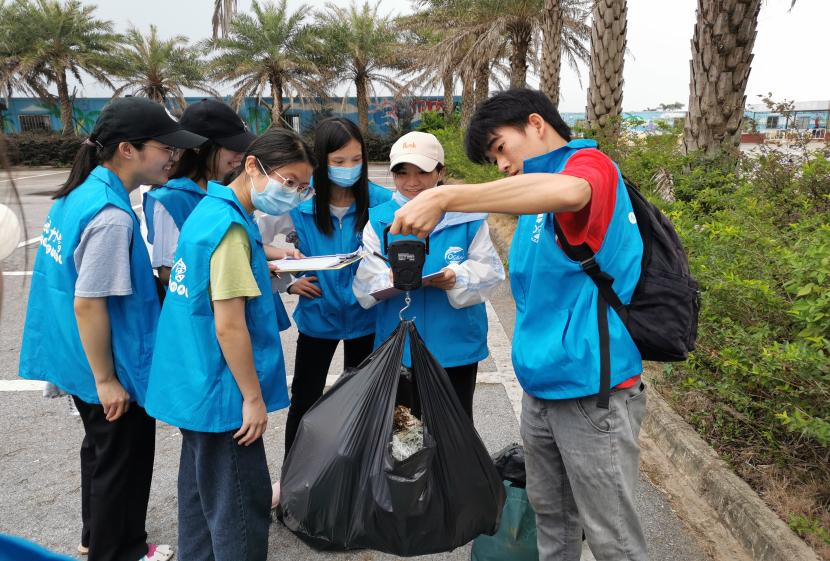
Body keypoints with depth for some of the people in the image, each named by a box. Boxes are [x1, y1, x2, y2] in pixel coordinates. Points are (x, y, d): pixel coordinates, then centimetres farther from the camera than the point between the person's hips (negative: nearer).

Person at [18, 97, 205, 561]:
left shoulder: (81, 191, 1)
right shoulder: (111, 215, -27)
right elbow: (88, 304, -26)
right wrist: (106, 380, -19)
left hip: (79, 359, 9)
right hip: (110, 366, -9)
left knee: (102, 447, 26)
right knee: (124, 459, 11)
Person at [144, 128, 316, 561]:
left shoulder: (211, 209, 6)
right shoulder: (231, 228, -22)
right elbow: (229, 328, -23)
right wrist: (254, 398, -16)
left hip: (194, 382, 10)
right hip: (220, 390, -10)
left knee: (201, 488, 24)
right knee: (242, 502, 4)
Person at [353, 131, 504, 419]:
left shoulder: (467, 217, -5)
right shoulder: (379, 220, -1)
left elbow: (489, 269, -4)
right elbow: (364, 283, -6)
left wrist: (458, 278, -23)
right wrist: (390, 278, -27)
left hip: (456, 347, -1)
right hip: (398, 349, 1)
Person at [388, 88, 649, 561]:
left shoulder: (591, 164, -12)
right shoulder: (535, 204, 13)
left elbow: (566, 192, -38)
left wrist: (445, 198, -39)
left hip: (592, 389, -8)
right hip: (540, 387, 8)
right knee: (551, 515, 21)